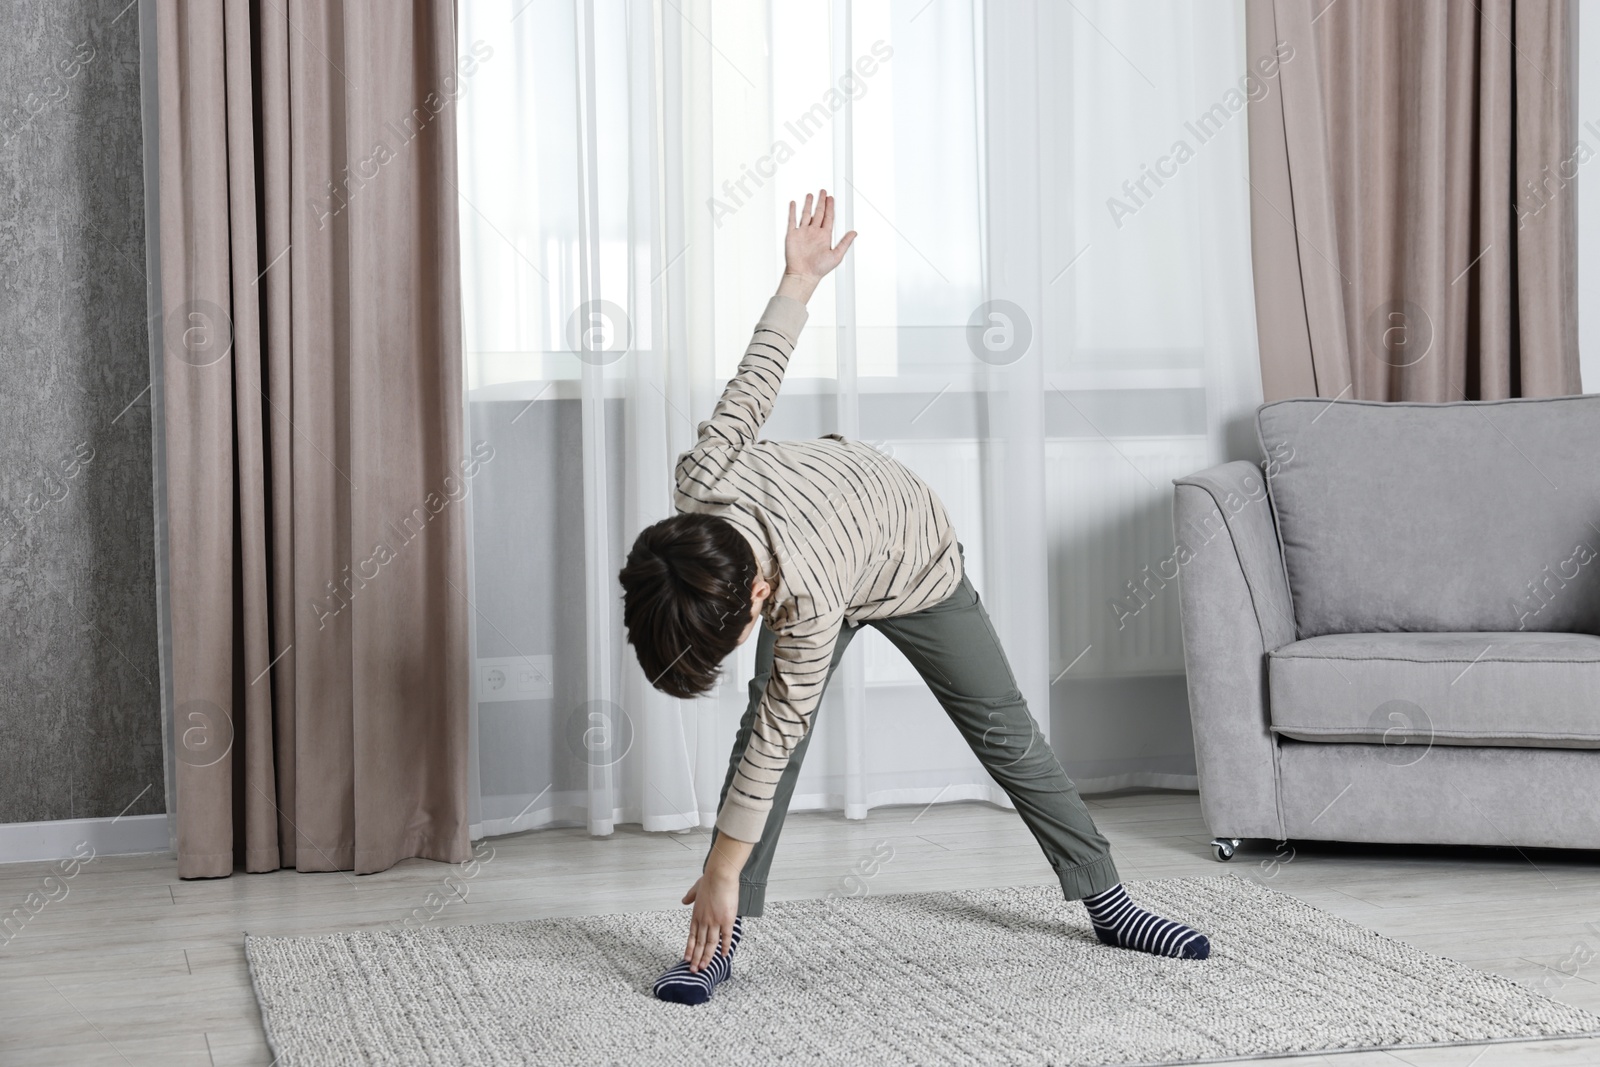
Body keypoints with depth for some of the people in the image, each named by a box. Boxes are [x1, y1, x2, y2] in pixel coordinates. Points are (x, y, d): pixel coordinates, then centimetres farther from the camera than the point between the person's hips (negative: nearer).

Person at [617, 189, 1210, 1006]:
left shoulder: (807, 602, -47)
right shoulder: (698, 485, -35)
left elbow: (772, 742, -35)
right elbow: (756, 378, -19)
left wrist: (720, 870, -27)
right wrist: (799, 278, -1)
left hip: (914, 571, -4)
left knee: (1006, 735, 3)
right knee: (774, 722, -16)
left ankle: (1106, 901, 18)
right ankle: (727, 936, -15)